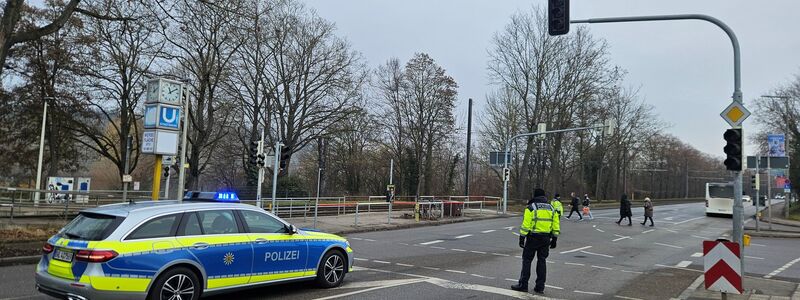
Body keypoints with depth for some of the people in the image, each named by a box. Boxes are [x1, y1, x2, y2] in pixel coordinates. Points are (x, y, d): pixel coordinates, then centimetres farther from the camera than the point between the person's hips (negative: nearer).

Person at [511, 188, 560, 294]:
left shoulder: (531, 208, -6)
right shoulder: (551, 209, 9)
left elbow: (525, 225, -11)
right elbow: (556, 226, 8)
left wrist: (522, 238, -7)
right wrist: (554, 240, 13)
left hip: (533, 238, -4)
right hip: (546, 238, 5)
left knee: (527, 260, 3)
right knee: (542, 261, 10)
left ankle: (523, 285, 3)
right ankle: (540, 287, 11)